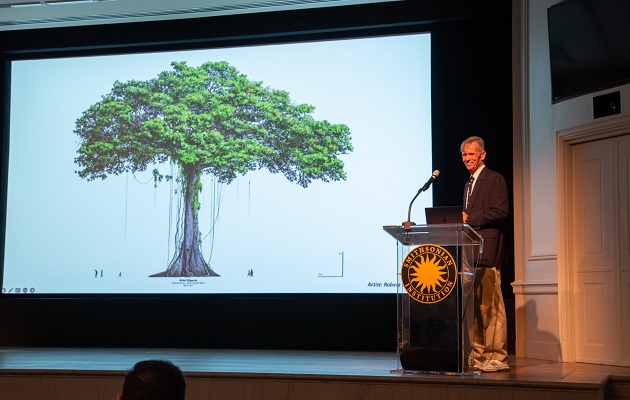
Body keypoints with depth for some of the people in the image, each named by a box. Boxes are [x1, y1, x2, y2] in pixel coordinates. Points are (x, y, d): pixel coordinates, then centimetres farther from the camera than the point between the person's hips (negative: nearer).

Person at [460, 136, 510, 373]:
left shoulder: (495, 179, -2)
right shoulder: (469, 185, 25)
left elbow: (501, 211, -14)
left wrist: (470, 219, -14)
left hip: (487, 251, -9)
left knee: (491, 305, -9)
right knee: (473, 306, 8)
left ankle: (497, 357, -6)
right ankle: (477, 356, 13)